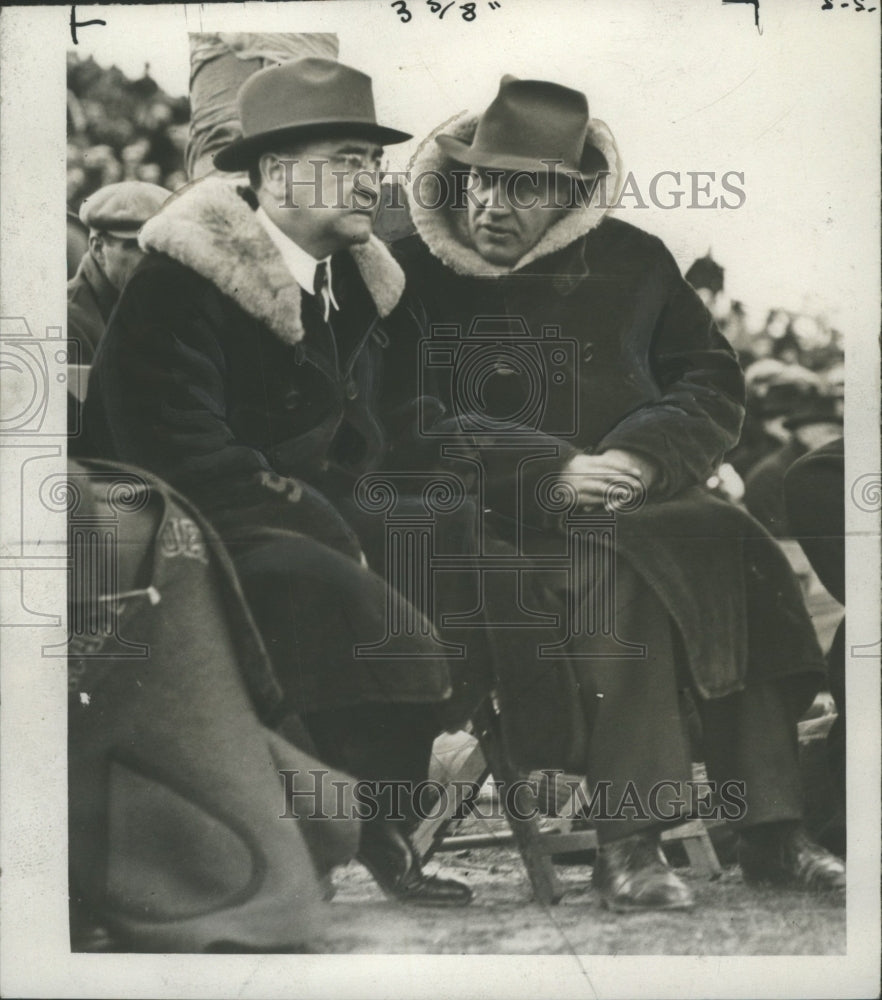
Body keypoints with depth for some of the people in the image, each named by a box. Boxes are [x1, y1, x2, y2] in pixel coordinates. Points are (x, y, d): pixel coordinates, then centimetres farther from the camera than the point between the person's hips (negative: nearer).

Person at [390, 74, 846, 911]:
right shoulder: (418, 274, 3)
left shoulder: (632, 260, 13)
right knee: (616, 572, -33)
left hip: (645, 496, 4)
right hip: (507, 523, -3)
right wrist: (551, 473, -16)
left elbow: (715, 383, 11)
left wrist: (642, 456, -10)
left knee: (744, 558, -24)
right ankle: (628, 844, -28)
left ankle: (770, 833, -18)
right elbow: (414, 421, -5)